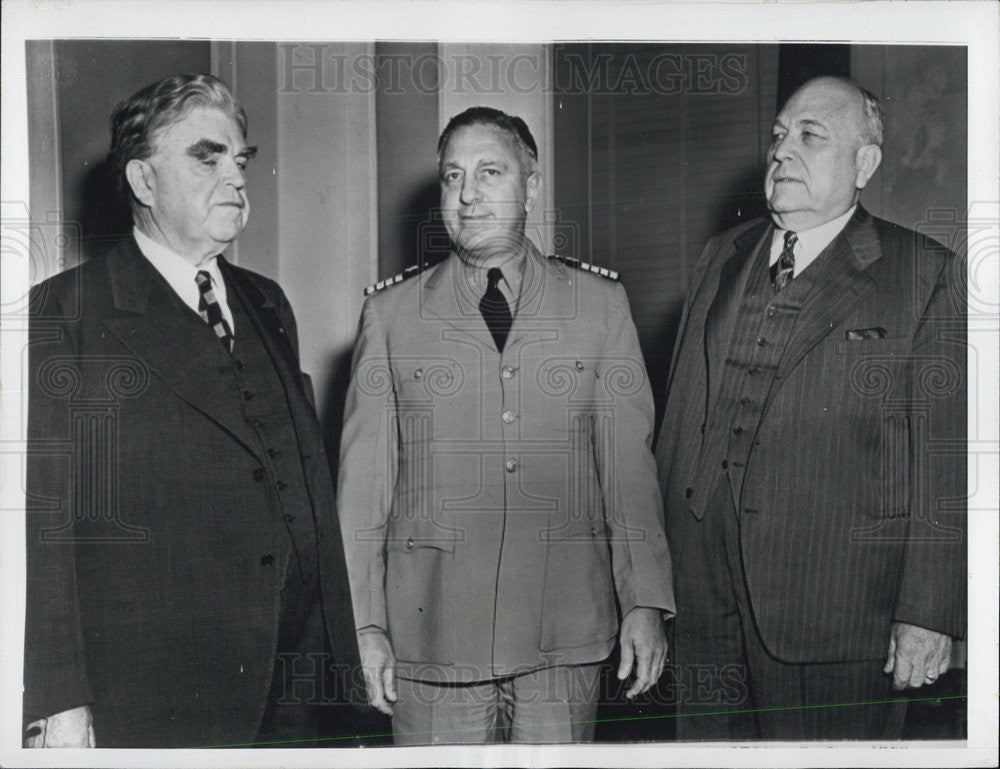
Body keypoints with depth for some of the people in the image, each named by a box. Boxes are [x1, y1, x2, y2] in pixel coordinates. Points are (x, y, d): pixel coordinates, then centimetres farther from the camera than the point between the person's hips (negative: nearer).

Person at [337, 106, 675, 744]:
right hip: (433, 630, 0)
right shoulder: (391, 312, 5)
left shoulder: (601, 303, 6)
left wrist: (646, 603, -1)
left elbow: (630, 462, 5)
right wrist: (366, 622, 0)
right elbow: (364, 479, 4)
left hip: (568, 639, 1)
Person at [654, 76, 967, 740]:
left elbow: (946, 458, -7)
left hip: (837, 611, -4)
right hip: (703, 595, 5)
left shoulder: (926, 275, -3)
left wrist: (930, 611, -11)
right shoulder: (721, 260, 13)